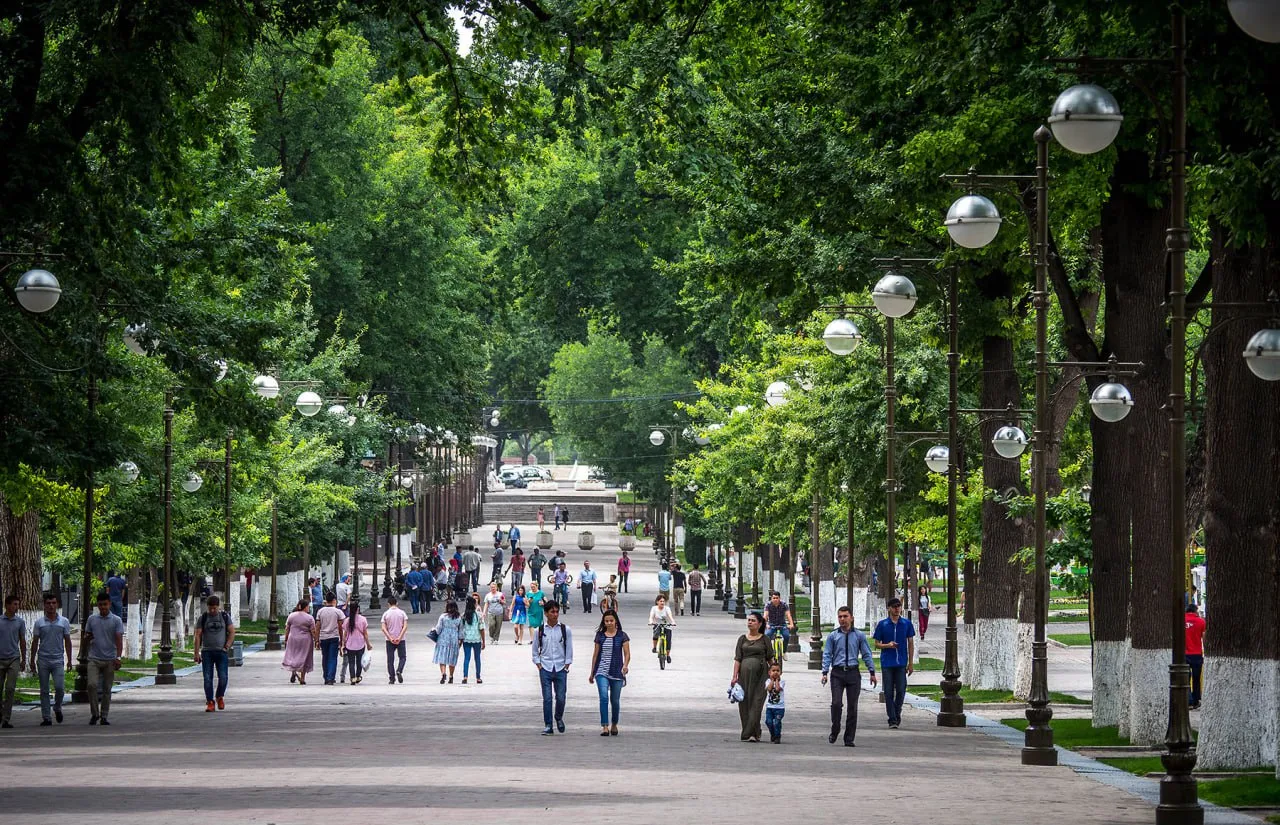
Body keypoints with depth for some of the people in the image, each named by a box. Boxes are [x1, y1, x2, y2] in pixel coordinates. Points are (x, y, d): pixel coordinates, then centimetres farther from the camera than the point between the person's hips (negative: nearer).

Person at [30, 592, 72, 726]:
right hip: (43, 660, 0)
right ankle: (45, 717, 7)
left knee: (60, 687, -12)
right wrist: (32, 661, 4)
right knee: (44, 691, 2)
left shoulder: (64, 622, 5)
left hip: (58, 660, 0)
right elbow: (35, 642, 7)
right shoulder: (39, 622, 4)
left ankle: (57, 708, 16)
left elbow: (67, 642, 9)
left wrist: (69, 660, 5)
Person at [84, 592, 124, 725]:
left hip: (109, 660, -1)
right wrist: (86, 639, -9)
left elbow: (119, 640, -6)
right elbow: (85, 640, 17)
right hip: (94, 659, 1)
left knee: (107, 689, 4)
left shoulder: (116, 620, 1)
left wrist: (118, 657, -18)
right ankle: (94, 714, -3)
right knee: (92, 684, -16)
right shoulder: (92, 619, 9)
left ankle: (104, 717, 12)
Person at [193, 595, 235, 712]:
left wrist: (227, 647, -5)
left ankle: (220, 697, 15)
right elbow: (198, 636, 2)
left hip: (221, 651, 0)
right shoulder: (203, 618, 3)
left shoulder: (225, 616, 5)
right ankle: (210, 702, 1)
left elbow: (232, 632, 7)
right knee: (208, 678, -4)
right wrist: (197, 653, -5)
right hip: (207, 652, 0)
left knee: (223, 677, -10)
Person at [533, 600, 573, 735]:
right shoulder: (540, 630, 4)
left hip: (561, 668, 0)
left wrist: (566, 665, -1)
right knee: (547, 698, -4)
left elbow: (569, 649, 5)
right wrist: (538, 664, 2)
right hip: (545, 668, 0)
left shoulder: (565, 630, 2)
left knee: (560, 697, -1)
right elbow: (535, 650, 11)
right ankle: (547, 726, 2)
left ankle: (559, 718, 28)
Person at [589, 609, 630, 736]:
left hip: (616, 672, 0)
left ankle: (614, 724, 29)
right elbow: (595, 654, 12)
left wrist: (625, 665, -22)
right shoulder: (600, 636, 7)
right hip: (602, 672, 0)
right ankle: (605, 726, -19)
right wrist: (592, 673, 14)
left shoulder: (622, 636, 1)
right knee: (604, 697, -16)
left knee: (615, 700, 9)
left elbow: (627, 654, -1)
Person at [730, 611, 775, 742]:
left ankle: (752, 733, -13)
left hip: (760, 673, -3)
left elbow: (770, 659, 8)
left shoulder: (764, 639, 5)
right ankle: (748, 733, 11)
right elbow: (737, 659, 6)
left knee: (757, 702, -10)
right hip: (745, 673, 3)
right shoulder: (742, 639, 10)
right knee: (744, 703, 2)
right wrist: (735, 676, -2)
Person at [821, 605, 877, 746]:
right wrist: (825, 672, -5)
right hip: (837, 672, -1)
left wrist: (872, 672, 4)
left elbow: (867, 654, 9)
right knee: (836, 703, -13)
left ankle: (849, 738, 7)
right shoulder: (833, 636, 6)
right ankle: (834, 731, 7)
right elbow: (827, 655, 5)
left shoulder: (859, 635, 7)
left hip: (853, 672, 1)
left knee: (853, 706, 1)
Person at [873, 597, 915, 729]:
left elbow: (911, 644, 9)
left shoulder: (907, 624, 5)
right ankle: (892, 719, 4)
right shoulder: (882, 624, 2)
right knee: (889, 692, -1)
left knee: (901, 690, 0)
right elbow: (877, 644, 6)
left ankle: (897, 713, 22)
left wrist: (910, 663, 5)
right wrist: (887, 645, -15)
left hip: (901, 663, 1)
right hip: (887, 663, -1)